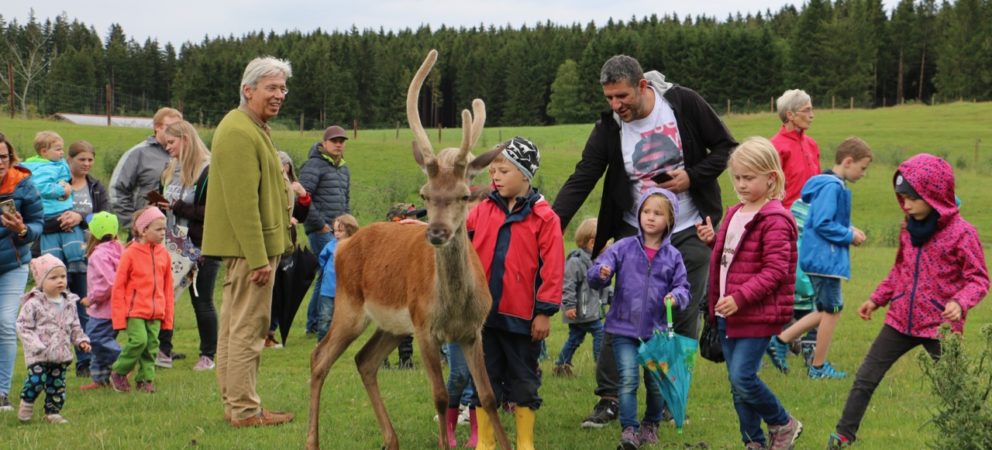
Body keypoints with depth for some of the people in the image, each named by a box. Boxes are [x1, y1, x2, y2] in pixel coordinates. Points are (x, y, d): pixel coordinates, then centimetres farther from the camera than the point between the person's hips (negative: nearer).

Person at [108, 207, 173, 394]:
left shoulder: (164, 254, 7)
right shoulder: (130, 254, -7)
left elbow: (168, 287, 14)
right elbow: (118, 286, -4)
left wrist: (168, 315, 13)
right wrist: (119, 317, -6)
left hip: (156, 312, 5)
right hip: (135, 310, -5)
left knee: (151, 344, 3)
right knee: (138, 340, -15)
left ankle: (145, 378, 14)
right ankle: (118, 372, 4)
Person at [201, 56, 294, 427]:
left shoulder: (253, 129, 18)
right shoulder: (241, 133, -17)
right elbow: (242, 202, -23)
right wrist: (259, 258, -24)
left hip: (242, 246, 11)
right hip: (250, 245, -11)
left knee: (233, 325, 15)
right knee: (249, 327, -6)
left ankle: (233, 402, 22)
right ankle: (245, 410, -2)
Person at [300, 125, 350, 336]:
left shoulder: (344, 169, 20)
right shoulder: (314, 165, -8)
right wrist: (320, 225, -14)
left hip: (336, 231, 8)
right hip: (320, 231, -8)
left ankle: (313, 323, 17)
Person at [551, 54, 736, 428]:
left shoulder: (684, 103, -10)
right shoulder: (608, 127, -6)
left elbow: (726, 148, -1)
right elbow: (580, 181, -9)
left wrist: (692, 177, -17)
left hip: (688, 232, -1)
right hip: (636, 233, 1)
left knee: (684, 319, 3)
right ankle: (609, 399, 3)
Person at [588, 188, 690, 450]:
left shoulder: (672, 256, 2)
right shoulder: (624, 248, -2)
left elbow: (682, 287, 3)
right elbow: (594, 276, -5)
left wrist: (676, 296, -20)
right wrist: (601, 274, -29)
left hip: (657, 330, 2)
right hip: (624, 329, -2)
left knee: (656, 383, 11)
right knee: (628, 380, -9)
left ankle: (651, 424, 32)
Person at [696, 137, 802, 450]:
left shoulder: (774, 220, -14)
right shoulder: (735, 215, 14)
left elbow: (775, 270, -20)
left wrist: (740, 298, -26)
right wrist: (714, 240, 9)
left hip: (757, 315, -8)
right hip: (727, 313, 9)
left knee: (742, 378, -12)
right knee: (737, 383, 10)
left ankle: (783, 425, 10)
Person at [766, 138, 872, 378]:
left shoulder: (834, 185, 12)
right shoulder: (832, 187, -20)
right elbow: (822, 224, -25)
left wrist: (849, 229, 6)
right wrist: (849, 236, -15)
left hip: (820, 258, 10)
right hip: (825, 258, -10)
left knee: (826, 311, 17)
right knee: (832, 311, 3)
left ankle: (781, 341, 15)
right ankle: (819, 367, 14)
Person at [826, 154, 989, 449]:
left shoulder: (961, 233, -13)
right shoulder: (909, 228, 6)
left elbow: (978, 278, -12)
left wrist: (960, 303, -29)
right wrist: (876, 299, 14)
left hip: (939, 327, -6)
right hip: (901, 322, 6)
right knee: (866, 378, 7)